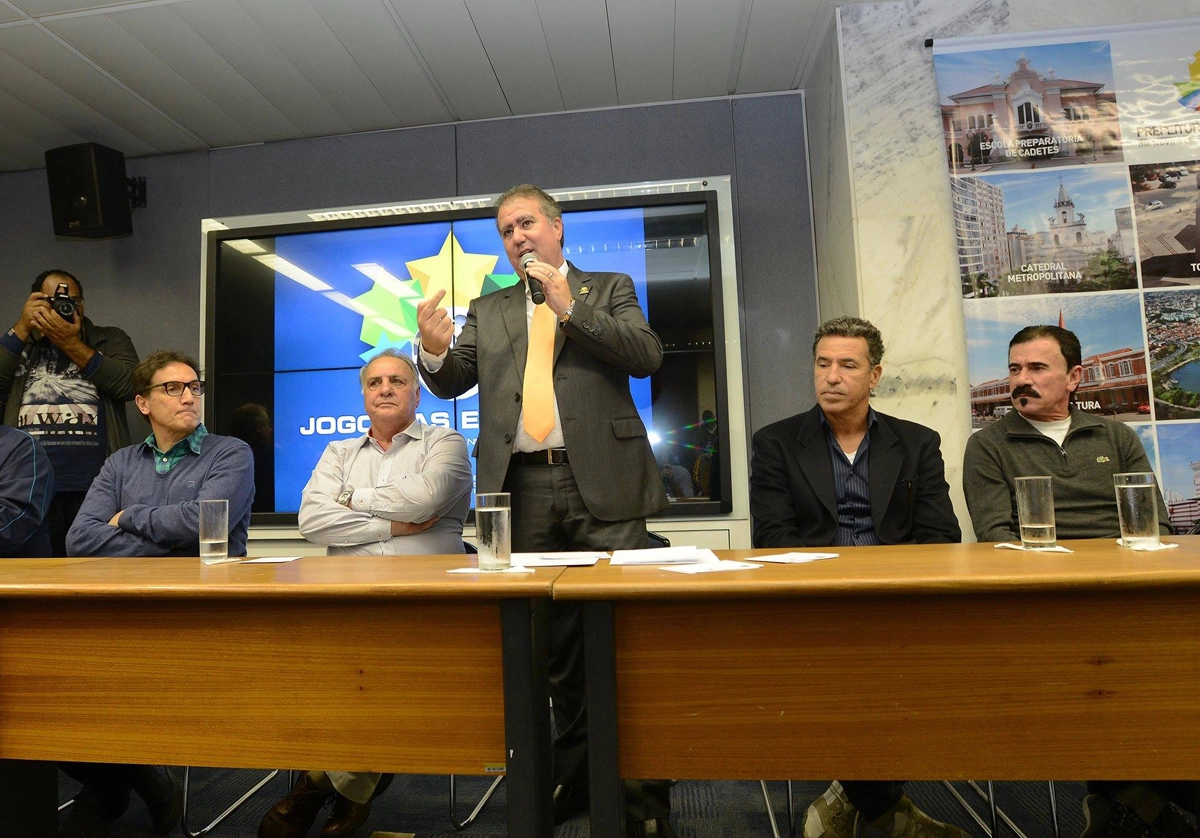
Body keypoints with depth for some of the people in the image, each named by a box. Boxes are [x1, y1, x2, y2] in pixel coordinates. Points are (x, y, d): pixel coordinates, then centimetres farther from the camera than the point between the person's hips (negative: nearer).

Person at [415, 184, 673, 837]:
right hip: (524, 489, 3)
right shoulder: (487, 311, 18)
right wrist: (435, 349, -12)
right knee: (554, 643, 12)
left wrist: (569, 306, -10)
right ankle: (575, 775, 28)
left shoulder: (608, 289, 11)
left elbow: (647, 355, -4)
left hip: (602, 484, -3)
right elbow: (451, 383, 10)